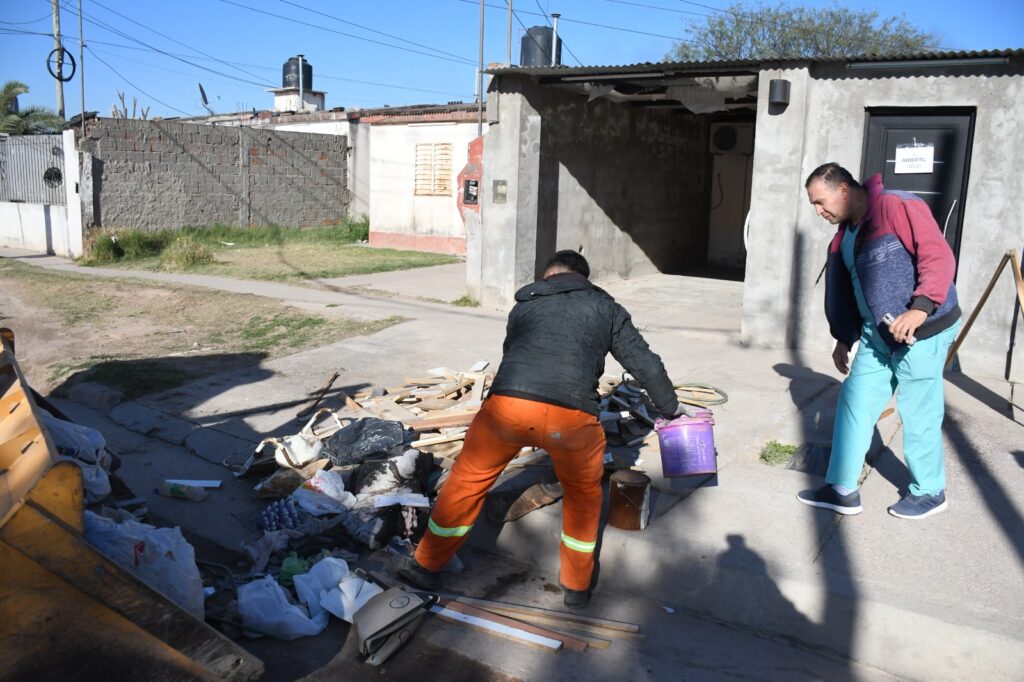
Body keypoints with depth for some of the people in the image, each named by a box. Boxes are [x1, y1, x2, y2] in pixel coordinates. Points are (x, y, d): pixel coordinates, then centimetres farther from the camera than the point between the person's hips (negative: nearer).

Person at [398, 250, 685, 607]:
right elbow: (647, 365, 22)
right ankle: (577, 586, 36)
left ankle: (426, 566, 35)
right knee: (584, 495, 26)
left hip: (506, 404, 1)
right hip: (570, 416, -1)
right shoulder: (605, 308, 22)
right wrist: (671, 408, 39)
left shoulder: (524, 306, 27)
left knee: (468, 481, 22)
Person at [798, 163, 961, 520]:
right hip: (876, 334, 8)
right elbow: (844, 290, 18)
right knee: (854, 404, 8)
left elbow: (939, 257, -21)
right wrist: (844, 338, 20)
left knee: (918, 413, 4)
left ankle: (929, 492, 24)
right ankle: (842, 489, 18)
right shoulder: (845, 234, 11)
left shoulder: (898, 207, -15)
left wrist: (920, 307, -32)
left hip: (922, 332, -8)